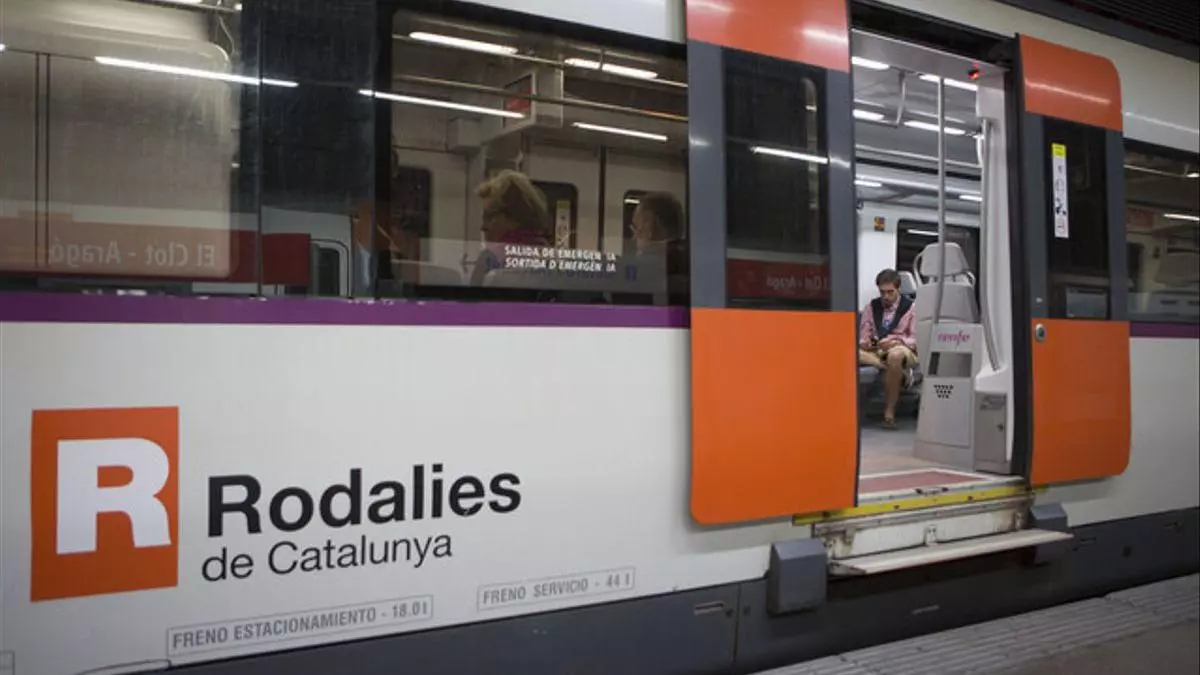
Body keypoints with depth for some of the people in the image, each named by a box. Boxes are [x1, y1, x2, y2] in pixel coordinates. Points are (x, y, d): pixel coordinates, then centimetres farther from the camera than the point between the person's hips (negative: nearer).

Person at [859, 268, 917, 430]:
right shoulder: (871, 307, 15)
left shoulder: (911, 308, 6)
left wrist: (897, 341, -19)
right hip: (875, 352, 3)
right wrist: (864, 343, -13)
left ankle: (889, 412, -32)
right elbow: (863, 337, 12)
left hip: (902, 351, -3)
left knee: (895, 355, -42)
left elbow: (917, 340, -1)